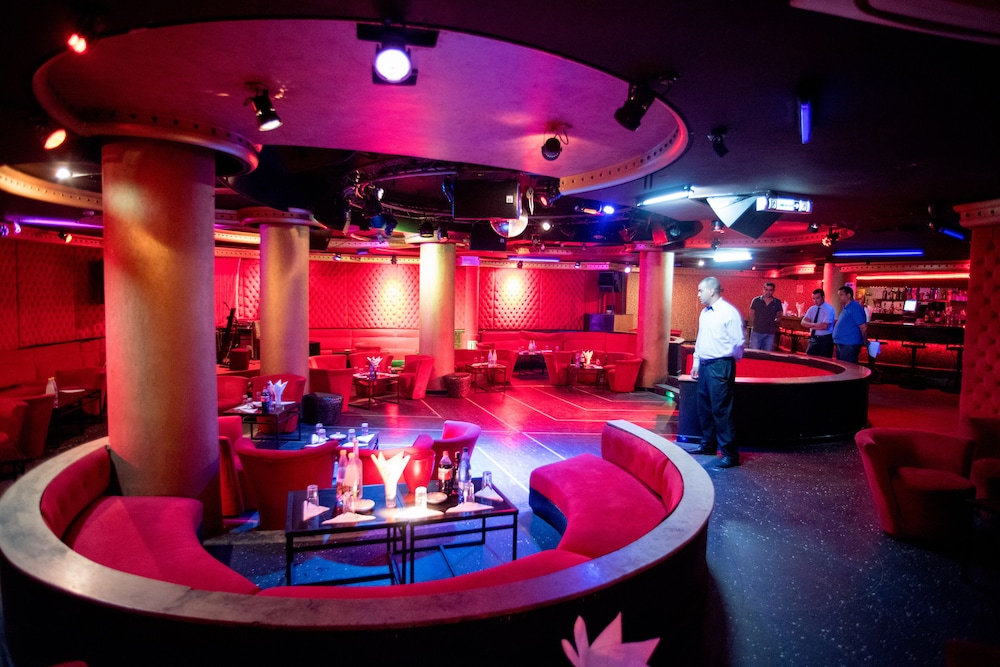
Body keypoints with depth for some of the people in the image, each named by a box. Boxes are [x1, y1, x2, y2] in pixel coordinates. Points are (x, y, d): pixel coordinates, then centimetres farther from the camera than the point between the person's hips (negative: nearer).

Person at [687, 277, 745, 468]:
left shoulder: (729, 312, -13)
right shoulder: (704, 313, 12)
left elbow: (738, 342, -13)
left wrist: (728, 363, -10)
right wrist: (696, 363, 17)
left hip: (720, 366, -8)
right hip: (704, 365, 8)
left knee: (721, 410, -6)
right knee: (704, 408, 16)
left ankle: (730, 454, 3)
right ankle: (708, 445, 30)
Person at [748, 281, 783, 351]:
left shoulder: (777, 303, 3)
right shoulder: (756, 300, 0)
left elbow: (779, 317, 16)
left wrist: (776, 321, 2)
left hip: (770, 333, 1)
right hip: (756, 332, -1)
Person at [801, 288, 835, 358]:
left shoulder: (829, 309, -12)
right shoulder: (812, 309, 7)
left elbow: (824, 326, -23)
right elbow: (803, 322, -4)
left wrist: (811, 325, -11)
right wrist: (814, 324, -22)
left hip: (825, 339, -5)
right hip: (814, 338, 5)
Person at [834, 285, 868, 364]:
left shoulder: (855, 308, -14)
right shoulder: (845, 308, 15)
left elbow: (863, 327, -15)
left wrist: (865, 341, -7)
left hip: (849, 345, -10)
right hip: (841, 344, 10)